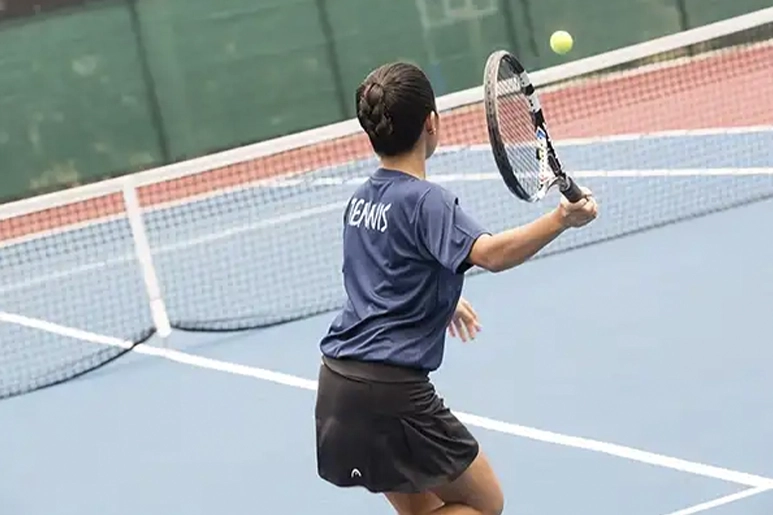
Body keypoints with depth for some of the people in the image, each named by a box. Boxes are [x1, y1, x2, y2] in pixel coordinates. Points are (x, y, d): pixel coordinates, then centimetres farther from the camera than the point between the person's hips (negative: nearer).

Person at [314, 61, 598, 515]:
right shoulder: (424, 200, -13)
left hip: (337, 382, 8)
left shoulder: (362, 199, 13)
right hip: (391, 391, -8)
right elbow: (490, 253, -31)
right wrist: (562, 219, -38)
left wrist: (443, 301, 50)